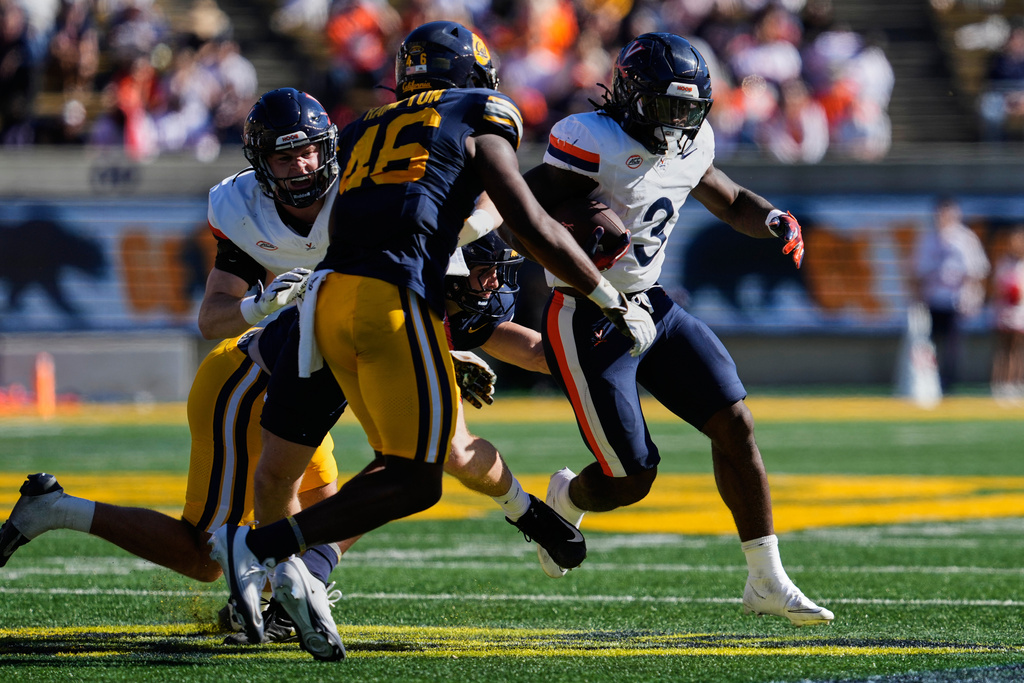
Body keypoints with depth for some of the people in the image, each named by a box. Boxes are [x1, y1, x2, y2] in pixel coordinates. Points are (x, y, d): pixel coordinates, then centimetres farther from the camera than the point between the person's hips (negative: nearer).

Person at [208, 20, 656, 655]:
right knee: (415, 483, -3)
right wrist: (617, 302, 15)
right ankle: (258, 545, -14)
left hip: (330, 294, 7)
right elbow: (536, 229, 5)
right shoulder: (476, 124, 10)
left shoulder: (365, 131, 26)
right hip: (393, 298, -7)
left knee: (402, 464, 17)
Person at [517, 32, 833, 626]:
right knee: (632, 478, -6)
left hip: (652, 307, 8)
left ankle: (767, 582, 3)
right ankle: (567, 500, 31)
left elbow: (731, 202, 22)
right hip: (588, 324, -8)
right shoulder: (596, 143, -19)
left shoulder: (688, 147, 5)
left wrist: (775, 221, 1)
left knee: (736, 425, -4)